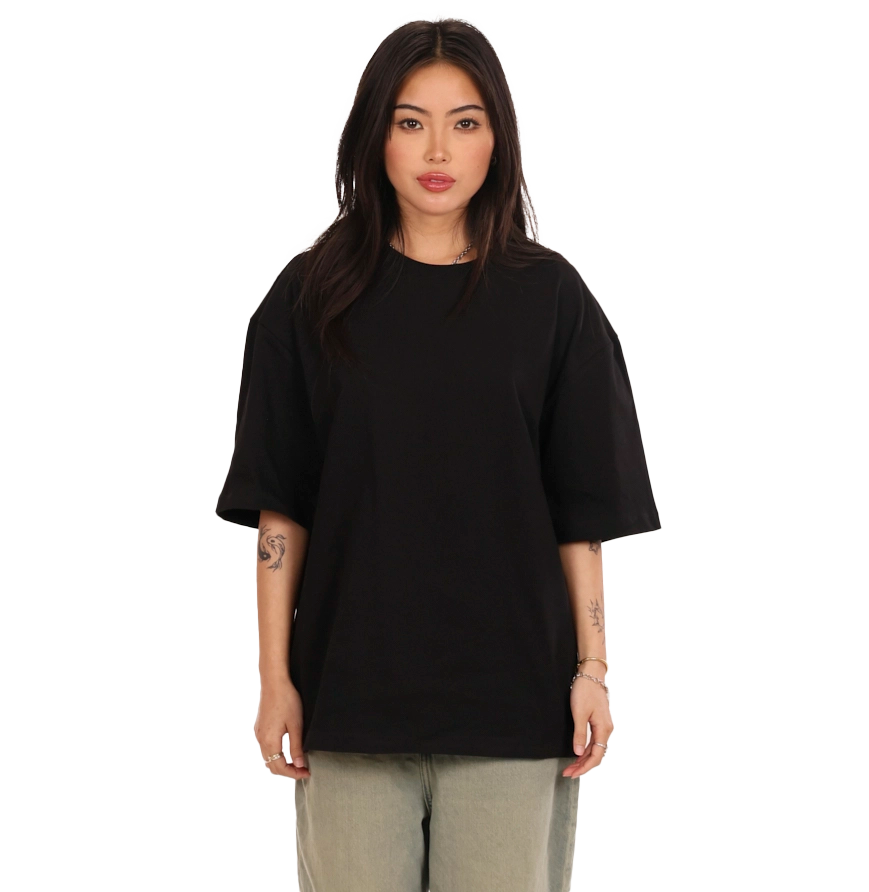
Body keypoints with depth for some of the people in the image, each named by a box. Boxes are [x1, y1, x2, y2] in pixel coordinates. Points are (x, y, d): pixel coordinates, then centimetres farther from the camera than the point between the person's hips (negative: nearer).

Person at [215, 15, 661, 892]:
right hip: (353, 683, 0)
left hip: (511, 688, 0)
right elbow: (278, 508, 3)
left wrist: (592, 668, -2)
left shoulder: (549, 298, 3)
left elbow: (583, 509, 3)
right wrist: (275, 678, -1)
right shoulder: (312, 296, 3)